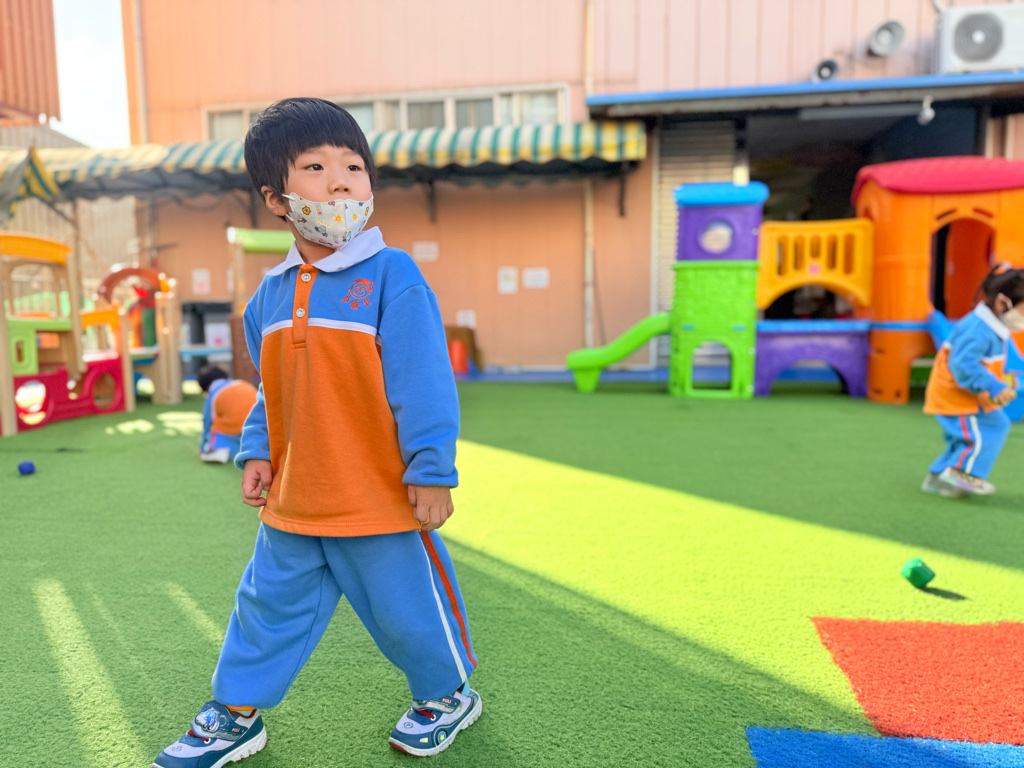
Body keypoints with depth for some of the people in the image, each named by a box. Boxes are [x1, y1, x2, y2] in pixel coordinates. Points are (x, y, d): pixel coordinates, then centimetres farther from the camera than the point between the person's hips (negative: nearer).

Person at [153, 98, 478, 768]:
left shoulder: (392, 276, -13)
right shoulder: (272, 293, 5)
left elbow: (426, 385, -15)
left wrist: (432, 471, -15)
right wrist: (257, 452, 8)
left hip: (381, 499, -5)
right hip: (293, 501, 6)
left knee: (407, 609, 12)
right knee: (269, 606, 20)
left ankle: (447, 695, 39)